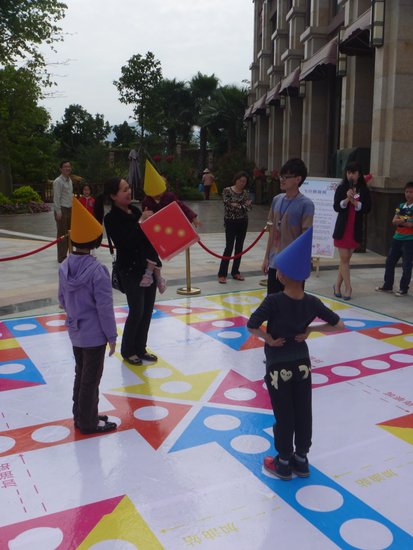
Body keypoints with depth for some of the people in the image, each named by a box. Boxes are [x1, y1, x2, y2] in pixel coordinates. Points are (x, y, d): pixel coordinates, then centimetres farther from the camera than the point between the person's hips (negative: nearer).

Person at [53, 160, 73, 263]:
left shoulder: (70, 180, 15)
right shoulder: (58, 181, -11)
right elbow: (56, 198, -15)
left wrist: (72, 209, 14)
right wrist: (58, 211, -19)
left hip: (69, 209, 8)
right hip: (62, 209, -8)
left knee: (68, 233, 10)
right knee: (62, 234, -4)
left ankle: (64, 255, 19)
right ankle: (61, 257, 2)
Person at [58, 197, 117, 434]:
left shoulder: (65, 266, -2)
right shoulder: (97, 270, -24)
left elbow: (62, 299, 8)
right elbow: (105, 307, -20)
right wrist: (112, 336, -10)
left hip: (75, 332, 7)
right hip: (95, 334, -7)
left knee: (81, 375, 21)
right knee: (91, 380, 7)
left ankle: (81, 415, 35)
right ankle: (89, 423, 21)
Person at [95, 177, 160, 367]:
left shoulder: (135, 210, 8)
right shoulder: (112, 218, -13)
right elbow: (125, 243, -23)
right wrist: (140, 223, -24)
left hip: (149, 266, 7)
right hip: (131, 270, -7)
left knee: (147, 310, 11)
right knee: (137, 311, -1)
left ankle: (140, 348, 25)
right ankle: (127, 351, 19)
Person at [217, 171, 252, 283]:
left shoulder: (245, 192, 6)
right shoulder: (227, 191, -6)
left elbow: (249, 206, -4)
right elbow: (228, 205, -18)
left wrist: (236, 205, -16)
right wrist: (242, 205, -12)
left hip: (243, 222, 5)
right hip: (231, 222, -5)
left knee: (239, 247, 8)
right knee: (229, 247, -7)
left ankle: (235, 272, 18)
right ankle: (222, 274, -2)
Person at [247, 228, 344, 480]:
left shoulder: (274, 301, -22)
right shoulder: (312, 302, -10)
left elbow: (251, 326, -26)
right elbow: (339, 324, -3)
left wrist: (268, 339, -11)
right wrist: (310, 329, 0)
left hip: (278, 367, -3)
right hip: (302, 364, 4)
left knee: (284, 415, 10)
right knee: (303, 412, 16)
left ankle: (283, 463, 26)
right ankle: (301, 459, 31)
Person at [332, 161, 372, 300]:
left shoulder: (364, 190, 2)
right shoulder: (341, 189, 0)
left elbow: (367, 208, -5)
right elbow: (336, 207, -6)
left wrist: (355, 202, -18)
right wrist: (347, 199, -21)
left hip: (356, 229, 1)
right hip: (342, 228, -1)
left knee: (346, 259, 8)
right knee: (344, 259, -3)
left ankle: (337, 285, 18)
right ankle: (348, 287, 2)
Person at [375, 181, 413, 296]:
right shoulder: (401, 206, 11)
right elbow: (394, 221, 3)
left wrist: (400, 221, -9)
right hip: (397, 238, 6)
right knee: (390, 262, 9)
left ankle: (403, 289, 8)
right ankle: (387, 285, 20)